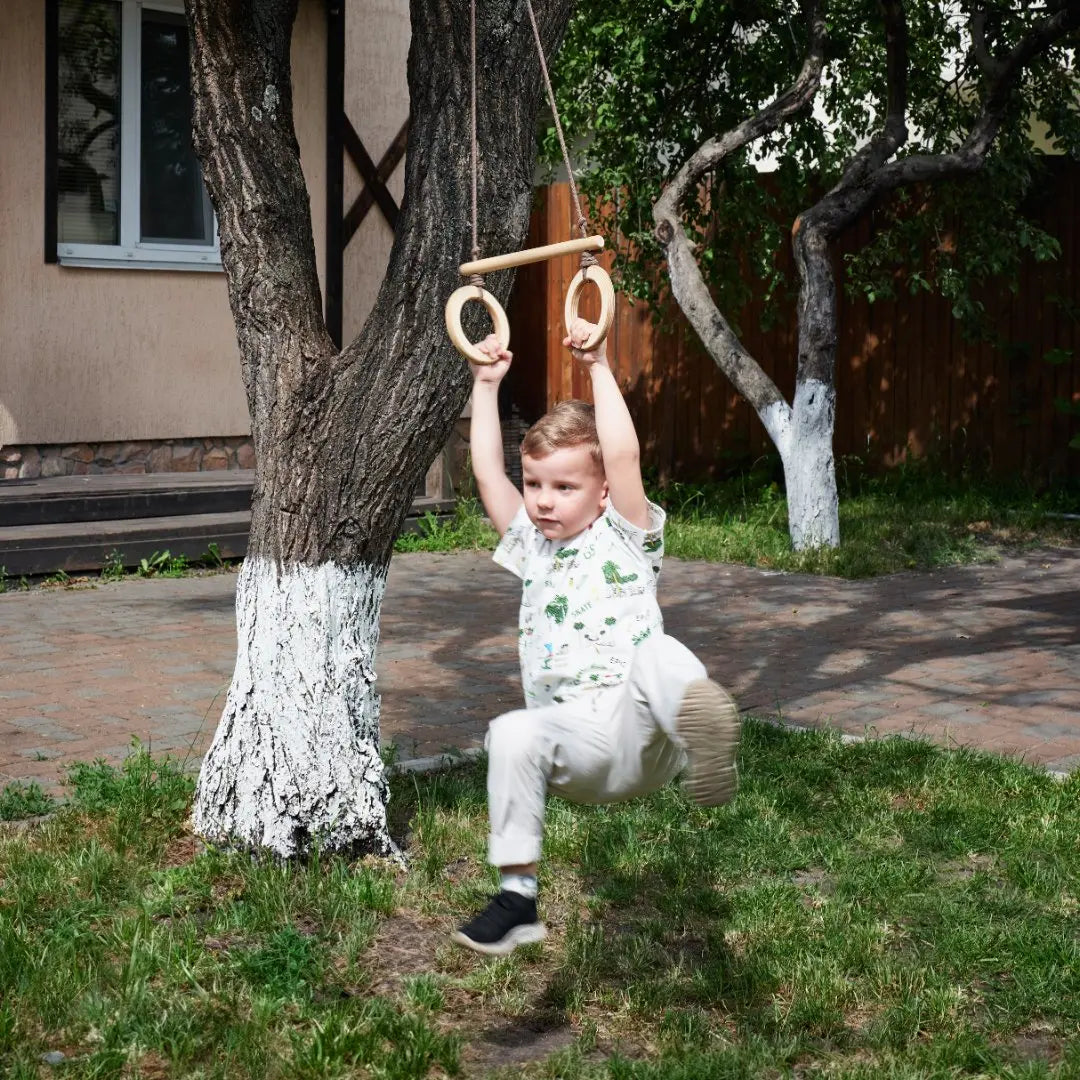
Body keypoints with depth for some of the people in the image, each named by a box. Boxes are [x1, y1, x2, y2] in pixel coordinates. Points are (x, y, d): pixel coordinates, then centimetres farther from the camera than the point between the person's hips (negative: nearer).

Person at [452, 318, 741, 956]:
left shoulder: (624, 538, 9)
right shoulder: (531, 546, 23)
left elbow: (624, 455, -6)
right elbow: (487, 471, 17)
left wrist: (599, 367, -5)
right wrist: (487, 385, 17)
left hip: (638, 733, -4)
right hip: (575, 746, 4)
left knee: (658, 656, -35)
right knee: (512, 735, -30)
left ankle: (702, 734, -68)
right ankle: (517, 895, -22)